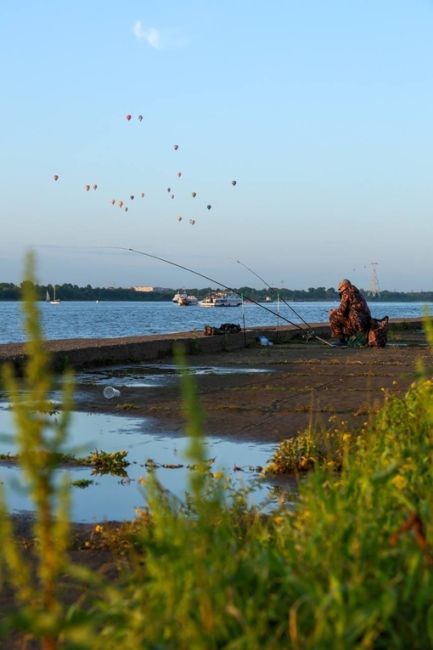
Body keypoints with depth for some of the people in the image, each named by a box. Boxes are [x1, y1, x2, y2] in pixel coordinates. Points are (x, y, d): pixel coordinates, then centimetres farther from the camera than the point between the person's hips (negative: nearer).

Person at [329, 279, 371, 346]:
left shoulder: (346, 294, -4)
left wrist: (333, 312, 11)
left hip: (356, 323, -9)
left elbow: (341, 311, -10)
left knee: (333, 317, 0)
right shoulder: (359, 294, 23)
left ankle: (341, 340, 2)